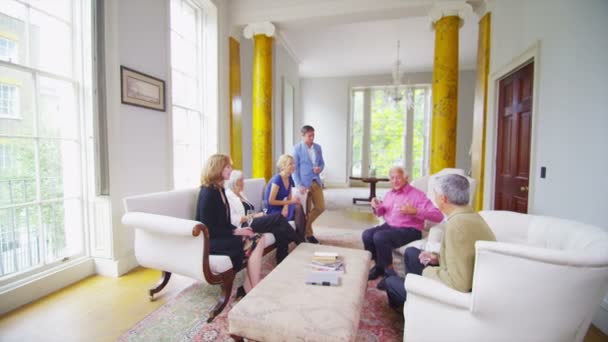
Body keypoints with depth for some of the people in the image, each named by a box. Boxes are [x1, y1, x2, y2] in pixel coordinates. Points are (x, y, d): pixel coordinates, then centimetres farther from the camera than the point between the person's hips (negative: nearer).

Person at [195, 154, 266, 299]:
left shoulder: (219, 189, 10)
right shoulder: (208, 192, -16)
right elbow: (208, 228, -20)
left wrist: (238, 230, -4)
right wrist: (235, 232, -17)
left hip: (220, 236, 8)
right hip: (210, 241, -8)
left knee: (258, 239, -11)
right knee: (255, 243, -20)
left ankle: (248, 288, -6)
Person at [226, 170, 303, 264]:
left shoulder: (240, 194, 24)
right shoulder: (228, 196, -5)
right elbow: (233, 219, -16)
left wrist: (258, 214, 1)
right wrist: (252, 217, -17)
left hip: (251, 222, 9)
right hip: (244, 225, -9)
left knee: (281, 230, -19)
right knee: (278, 217, -23)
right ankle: (300, 243, -11)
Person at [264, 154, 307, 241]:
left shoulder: (289, 178, 3)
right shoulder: (277, 179, -19)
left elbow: (289, 197, 7)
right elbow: (271, 201, -19)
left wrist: (286, 206, -15)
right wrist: (290, 202, -18)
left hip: (281, 207, 7)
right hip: (272, 211, -7)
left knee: (299, 207, -17)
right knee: (298, 208, -24)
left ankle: (301, 238, -6)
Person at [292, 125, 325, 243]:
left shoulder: (318, 147, 8)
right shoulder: (297, 148, -7)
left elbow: (322, 162, 16)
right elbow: (294, 168, -9)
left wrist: (320, 168, -8)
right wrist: (299, 185, -16)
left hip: (316, 182, 6)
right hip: (304, 183, -5)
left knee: (321, 207, 7)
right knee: (306, 210, 5)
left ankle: (305, 227, 29)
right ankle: (308, 234, 24)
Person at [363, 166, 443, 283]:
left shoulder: (417, 194, -8)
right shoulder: (389, 194, 13)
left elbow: (438, 216, -16)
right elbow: (381, 213, 24)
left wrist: (414, 211, -30)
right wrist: (377, 207, -1)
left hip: (409, 230, -6)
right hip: (389, 226, 7)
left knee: (379, 237, -30)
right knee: (367, 234, -18)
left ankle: (389, 271, -9)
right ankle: (379, 266, 3)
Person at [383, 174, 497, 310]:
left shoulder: (457, 225, -32)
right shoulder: (471, 216, -2)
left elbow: (459, 283, -34)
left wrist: (428, 271, -18)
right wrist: (438, 258, 2)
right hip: (467, 283, 9)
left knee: (391, 281, 10)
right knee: (411, 252, 20)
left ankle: (402, 306, 42)